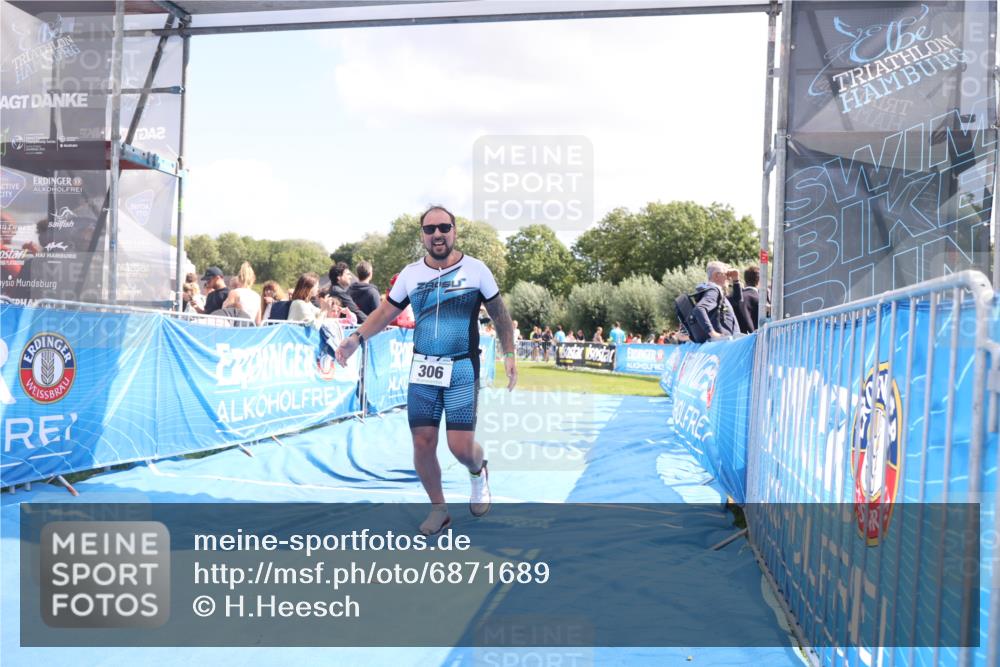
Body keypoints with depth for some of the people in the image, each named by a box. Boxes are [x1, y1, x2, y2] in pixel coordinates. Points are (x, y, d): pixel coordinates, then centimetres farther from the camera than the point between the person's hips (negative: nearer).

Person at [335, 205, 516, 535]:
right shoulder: (410, 273, 4)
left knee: (461, 446, -8)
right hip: (422, 369, 3)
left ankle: (478, 472, 30)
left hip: (463, 369, -3)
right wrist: (356, 338, -6)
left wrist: (509, 354, 0)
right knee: (423, 443, 1)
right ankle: (438, 509, 23)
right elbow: (385, 312, 10)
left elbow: (499, 314, 6)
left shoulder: (475, 269, -3)